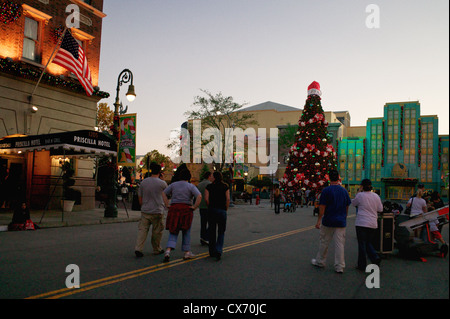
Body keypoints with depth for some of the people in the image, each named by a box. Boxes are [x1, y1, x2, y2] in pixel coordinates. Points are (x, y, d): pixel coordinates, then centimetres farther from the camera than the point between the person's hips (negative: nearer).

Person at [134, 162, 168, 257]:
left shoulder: (143, 182, 4)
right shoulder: (162, 183, -7)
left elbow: (140, 199, 10)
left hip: (145, 211, 3)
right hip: (157, 211, -3)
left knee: (142, 229, 5)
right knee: (157, 231, 9)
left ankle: (138, 249, -6)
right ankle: (157, 250, 22)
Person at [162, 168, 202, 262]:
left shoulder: (173, 185, 8)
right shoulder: (191, 186, -3)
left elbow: (164, 193, 10)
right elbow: (199, 196, -15)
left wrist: (167, 205, 7)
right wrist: (194, 207, -8)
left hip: (173, 208, 2)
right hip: (186, 209, -2)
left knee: (173, 232, 7)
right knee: (186, 232, 12)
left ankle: (168, 251, -12)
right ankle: (187, 252, 19)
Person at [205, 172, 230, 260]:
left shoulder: (209, 186, 1)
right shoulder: (225, 186, 2)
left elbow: (206, 198, -7)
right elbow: (228, 198, -5)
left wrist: (210, 206, 7)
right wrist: (226, 209, 5)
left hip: (211, 210, 1)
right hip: (222, 210, -1)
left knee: (212, 232, 12)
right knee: (221, 232, 8)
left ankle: (212, 252, 20)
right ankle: (219, 250, -10)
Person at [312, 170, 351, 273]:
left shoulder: (326, 190, -10)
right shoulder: (344, 191, 4)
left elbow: (322, 207, -11)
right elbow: (347, 207, 10)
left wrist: (319, 220, -6)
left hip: (328, 222, -3)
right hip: (341, 222, 4)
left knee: (324, 242, 11)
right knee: (340, 244, 6)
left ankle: (320, 261, 25)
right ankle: (340, 267, 8)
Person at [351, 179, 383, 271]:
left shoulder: (360, 195, -10)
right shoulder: (376, 196, 3)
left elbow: (353, 203, 7)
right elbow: (380, 209, 9)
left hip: (362, 223, -4)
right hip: (373, 224, 5)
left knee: (362, 244, 4)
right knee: (368, 243, 20)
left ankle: (362, 265, 9)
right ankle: (375, 258, 0)